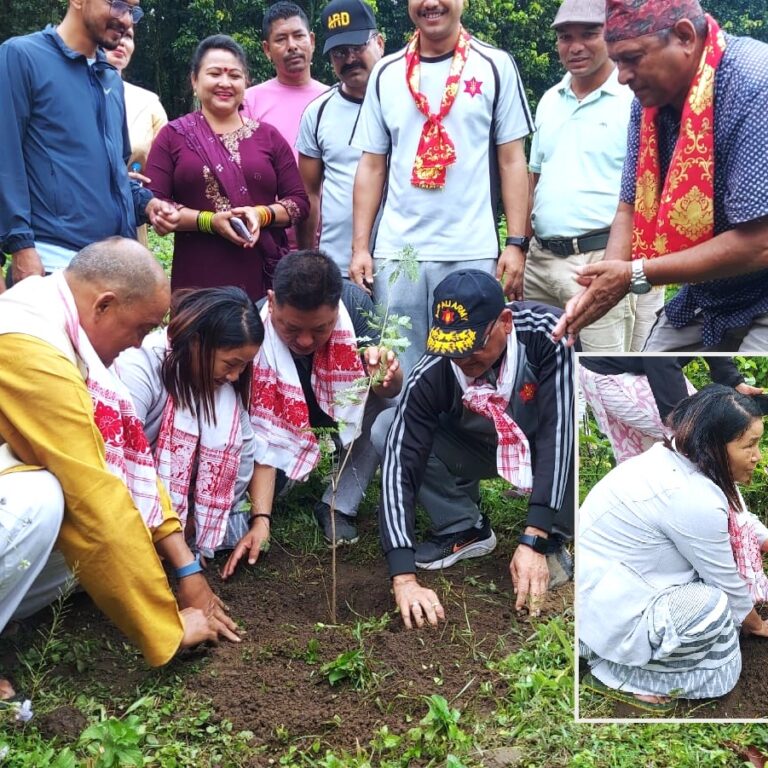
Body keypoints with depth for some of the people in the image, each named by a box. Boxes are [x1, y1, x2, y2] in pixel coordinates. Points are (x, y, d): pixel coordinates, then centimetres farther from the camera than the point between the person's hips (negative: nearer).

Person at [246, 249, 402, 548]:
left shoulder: (355, 304, -27)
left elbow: (391, 389, -25)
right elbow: (262, 435, -33)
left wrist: (386, 374, -48)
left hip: (344, 410, 2)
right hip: (283, 419, -1)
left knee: (385, 410, -27)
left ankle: (338, 507, -12)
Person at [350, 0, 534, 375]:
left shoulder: (496, 66, 4)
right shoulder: (386, 73, 10)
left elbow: (512, 160, 3)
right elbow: (371, 166, 11)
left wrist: (516, 243, -5)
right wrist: (359, 247, 4)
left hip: (471, 252, -2)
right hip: (395, 251, 2)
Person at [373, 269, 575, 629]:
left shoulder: (546, 332, -34)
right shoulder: (431, 375, -29)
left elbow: (558, 432, -38)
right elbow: (399, 464, -31)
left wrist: (534, 541, -42)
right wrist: (404, 578, -38)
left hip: (546, 447, -2)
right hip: (481, 448, 2)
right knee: (386, 430, -20)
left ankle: (553, 541, -15)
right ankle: (465, 528, 0)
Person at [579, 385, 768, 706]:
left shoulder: (678, 460, 1)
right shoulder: (693, 497, -26)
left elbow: (740, 520, 19)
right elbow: (727, 583, -11)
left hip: (601, 577, 10)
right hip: (601, 611, -10)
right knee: (713, 607, -26)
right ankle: (619, 665, -5)